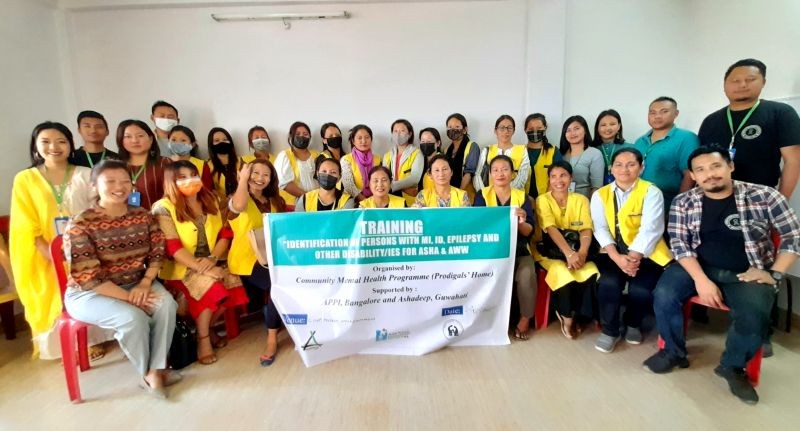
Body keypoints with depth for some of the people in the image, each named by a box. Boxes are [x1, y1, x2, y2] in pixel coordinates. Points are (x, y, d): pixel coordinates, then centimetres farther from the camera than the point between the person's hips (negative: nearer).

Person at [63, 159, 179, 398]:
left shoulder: (143, 217, 0)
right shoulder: (80, 225, -15)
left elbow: (157, 254, 0)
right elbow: (88, 277, -19)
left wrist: (145, 284, -18)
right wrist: (128, 297, -23)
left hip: (136, 284, 4)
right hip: (88, 293, -4)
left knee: (166, 304, -25)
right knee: (133, 317, -30)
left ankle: (156, 370, -12)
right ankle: (147, 373, -4)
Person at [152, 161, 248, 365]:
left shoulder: (211, 201, 9)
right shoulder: (164, 207, -8)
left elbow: (225, 233, 4)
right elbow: (172, 247, -16)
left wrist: (213, 259, -14)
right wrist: (201, 268, -25)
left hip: (209, 263, 5)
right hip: (179, 267, -5)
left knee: (233, 282, -21)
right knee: (210, 286, -30)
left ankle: (207, 328, 4)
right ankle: (203, 338, -7)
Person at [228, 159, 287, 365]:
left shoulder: (274, 201, 17)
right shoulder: (238, 198, -1)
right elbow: (239, 206, -29)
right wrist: (243, 178, -18)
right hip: (246, 261, -6)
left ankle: (272, 338, 0)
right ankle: (272, 336, -13)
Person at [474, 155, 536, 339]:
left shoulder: (522, 197, 8)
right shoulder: (482, 195, 6)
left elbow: (529, 232, 0)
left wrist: (521, 222, -23)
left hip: (518, 250, 1)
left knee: (527, 274, -27)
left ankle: (525, 319, -4)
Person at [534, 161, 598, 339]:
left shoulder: (580, 199, 7)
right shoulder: (543, 200, -2)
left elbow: (586, 229, -5)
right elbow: (551, 229, -17)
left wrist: (582, 252, -26)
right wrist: (569, 253, -31)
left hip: (577, 251, 3)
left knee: (591, 273, -27)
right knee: (563, 274, -32)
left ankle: (568, 314, -1)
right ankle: (567, 317, -1)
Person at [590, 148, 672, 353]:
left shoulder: (651, 192, -2)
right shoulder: (600, 194, 7)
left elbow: (649, 229, -14)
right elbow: (601, 229, -4)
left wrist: (632, 258, -25)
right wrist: (617, 258, -19)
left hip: (645, 254, -1)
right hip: (614, 253, 2)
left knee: (640, 290, -24)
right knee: (609, 282, -26)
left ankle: (633, 324, 13)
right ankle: (609, 330, -1)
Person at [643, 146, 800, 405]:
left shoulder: (764, 196, -3)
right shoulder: (683, 203, -1)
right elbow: (679, 244, -5)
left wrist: (775, 274, -7)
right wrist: (701, 280, -17)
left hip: (746, 274, -1)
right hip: (697, 266, 1)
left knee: (754, 317, -29)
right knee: (664, 295, -25)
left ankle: (732, 366, 4)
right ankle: (674, 353, 3)